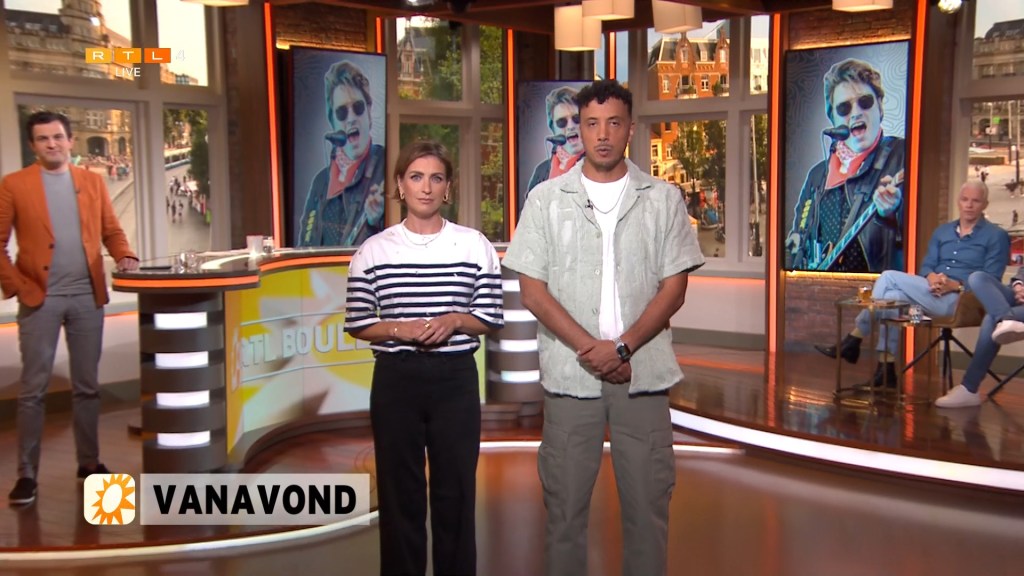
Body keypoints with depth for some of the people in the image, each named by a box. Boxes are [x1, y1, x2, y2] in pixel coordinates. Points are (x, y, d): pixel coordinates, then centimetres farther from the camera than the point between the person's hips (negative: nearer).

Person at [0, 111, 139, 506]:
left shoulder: (93, 182, 10)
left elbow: (111, 230, 12)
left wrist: (125, 256, -7)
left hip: (88, 297, 3)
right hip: (40, 298, -3)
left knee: (87, 385, 10)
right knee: (33, 389, 1)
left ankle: (89, 462, 21)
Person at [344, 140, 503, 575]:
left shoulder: (475, 245, 2)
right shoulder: (374, 250, 1)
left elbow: (492, 316, 4)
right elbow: (356, 323, 2)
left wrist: (455, 320, -15)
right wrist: (400, 330, -14)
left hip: (455, 378, 0)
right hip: (396, 378, 0)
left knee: (456, 488, 7)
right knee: (400, 489, 8)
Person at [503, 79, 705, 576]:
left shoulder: (664, 199, 5)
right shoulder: (546, 199, 4)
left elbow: (673, 289, 2)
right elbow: (533, 293, 0)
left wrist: (622, 349, -11)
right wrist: (590, 349, -10)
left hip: (643, 374, 0)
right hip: (569, 373, 0)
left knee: (648, 503, 6)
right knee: (565, 503, 7)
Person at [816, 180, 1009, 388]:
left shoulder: (996, 236, 2)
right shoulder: (942, 231, 20)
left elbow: (990, 281, -7)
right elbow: (926, 265, 13)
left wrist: (956, 285, -22)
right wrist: (931, 277, -12)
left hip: (959, 300, -6)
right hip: (933, 295, 6)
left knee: (889, 278, -21)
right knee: (892, 297, -26)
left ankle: (852, 341, -12)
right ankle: (886, 369, -19)